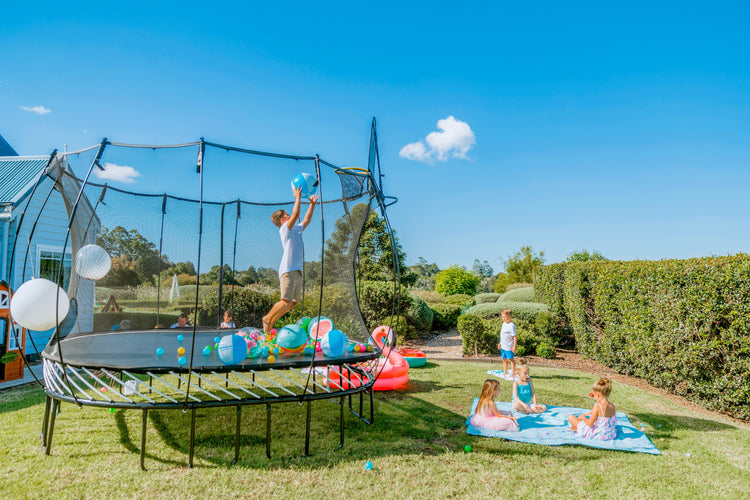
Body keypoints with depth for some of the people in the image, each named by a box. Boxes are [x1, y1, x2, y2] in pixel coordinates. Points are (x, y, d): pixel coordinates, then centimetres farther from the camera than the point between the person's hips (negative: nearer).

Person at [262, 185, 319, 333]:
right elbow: (296, 213, -15)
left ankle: (271, 321, 17)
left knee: (293, 302, 6)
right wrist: (298, 196, -7)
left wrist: (312, 204, 30)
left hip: (297, 271, 9)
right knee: (286, 301, -14)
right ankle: (268, 318, 9)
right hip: (288, 270, -9)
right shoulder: (285, 229, -3)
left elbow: (306, 220, 33)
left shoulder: (296, 229, 21)